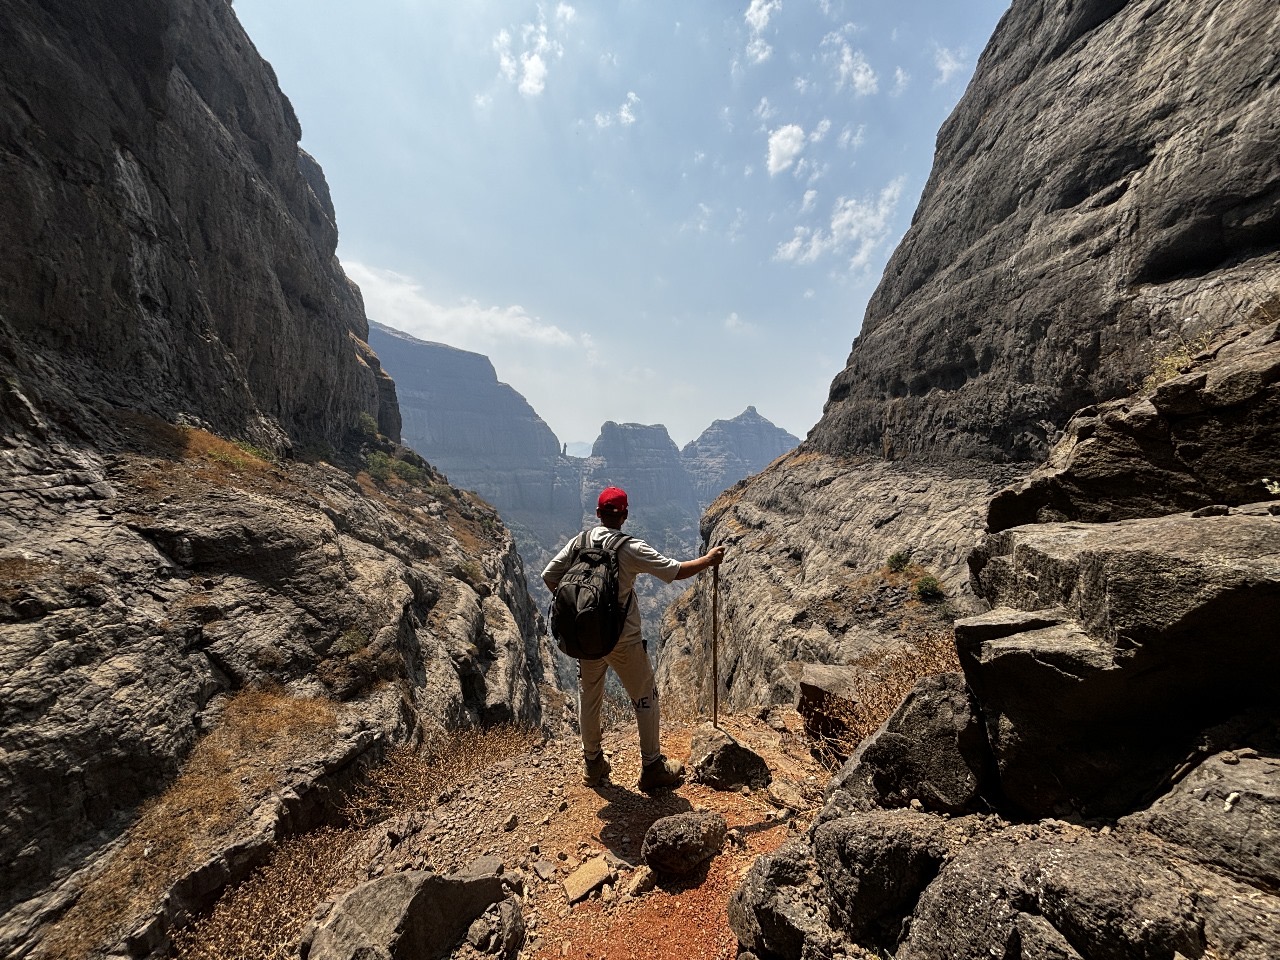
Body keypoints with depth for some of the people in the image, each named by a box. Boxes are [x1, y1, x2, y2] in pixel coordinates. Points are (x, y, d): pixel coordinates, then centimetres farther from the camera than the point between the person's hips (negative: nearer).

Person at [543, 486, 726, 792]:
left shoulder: (579, 542, -4)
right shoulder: (630, 548, -18)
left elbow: (549, 576, 0)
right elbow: (676, 571, -18)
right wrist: (708, 560, -3)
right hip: (623, 641, -5)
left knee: (589, 699, 21)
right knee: (645, 699, 14)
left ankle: (592, 766, 38)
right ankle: (653, 768, 26)